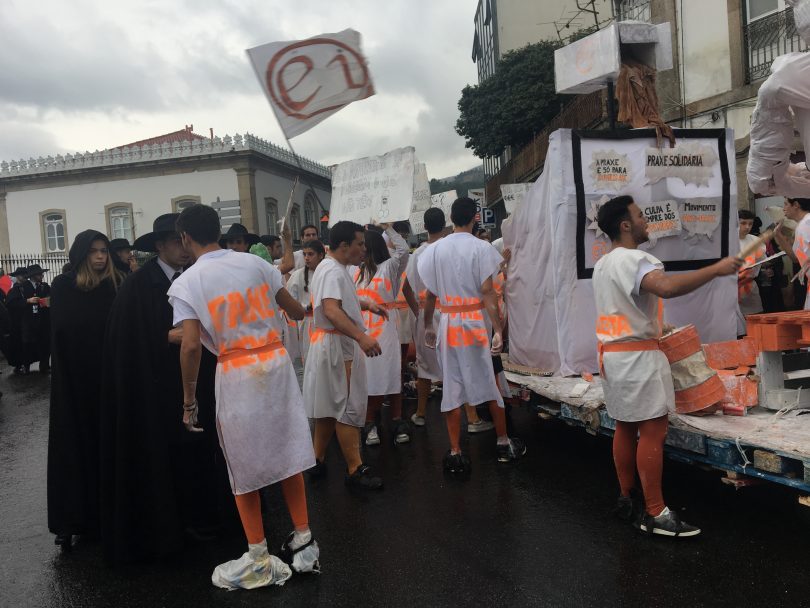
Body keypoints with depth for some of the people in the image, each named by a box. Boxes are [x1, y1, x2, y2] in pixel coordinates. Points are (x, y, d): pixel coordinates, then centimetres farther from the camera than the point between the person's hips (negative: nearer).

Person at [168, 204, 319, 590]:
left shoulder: (186, 283, -6)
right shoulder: (255, 263, 4)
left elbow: (191, 345, -16)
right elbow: (296, 311, 10)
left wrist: (189, 400, -5)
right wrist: (279, 307, 34)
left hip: (236, 374, -4)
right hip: (277, 361, 4)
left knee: (244, 468, 10)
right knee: (287, 455, 14)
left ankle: (259, 561, 21)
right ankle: (303, 544, 24)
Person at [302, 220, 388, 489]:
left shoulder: (334, 269, 15)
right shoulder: (333, 271, -18)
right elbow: (331, 310, -32)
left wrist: (365, 303, 17)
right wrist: (361, 337, -42)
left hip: (330, 344, 11)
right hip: (338, 346, -11)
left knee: (331, 405, 17)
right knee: (349, 407, -4)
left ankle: (318, 461, 27)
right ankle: (355, 469, 4)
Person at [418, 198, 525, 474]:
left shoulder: (435, 250, 3)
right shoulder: (481, 247, -8)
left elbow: (430, 293, 5)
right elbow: (487, 291, -13)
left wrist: (428, 325, 15)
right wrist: (498, 329, -12)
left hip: (448, 322, 2)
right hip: (475, 320, -2)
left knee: (451, 387, 6)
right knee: (488, 383, 12)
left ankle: (455, 453, 9)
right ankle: (504, 444, 26)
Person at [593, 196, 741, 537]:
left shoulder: (603, 264, 15)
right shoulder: (633, 260, -17)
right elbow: (668, 287, -35)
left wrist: (652, 326, 24)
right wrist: (717, 269, -28)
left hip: (612, 353, 10)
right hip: (637, 355, -10)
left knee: (625, 428, 14)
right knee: (653, 432, -5)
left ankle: (627, 499, 23)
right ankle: (655, 514, -1)